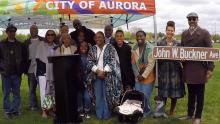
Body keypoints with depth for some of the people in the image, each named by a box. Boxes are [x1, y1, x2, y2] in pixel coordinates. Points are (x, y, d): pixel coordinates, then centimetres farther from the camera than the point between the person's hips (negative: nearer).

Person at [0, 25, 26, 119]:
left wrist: (21, 69, 1)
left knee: (16, 92, 5)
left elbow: (23, 58, 11)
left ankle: (15, 109, 15)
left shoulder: (20, 45, 11)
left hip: (17, 72, 2)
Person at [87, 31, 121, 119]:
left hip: (107, 75, -3)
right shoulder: (93, 49, 10)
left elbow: (113, 61, -8)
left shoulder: (110, 47, 1)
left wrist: (104, 71, -15)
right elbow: (89, 61, 4)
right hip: (96, 75, 3)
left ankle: (106, 115, 10)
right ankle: (99, 115, 15)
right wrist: (97, 70, -11)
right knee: (98, 96, 5)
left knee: (107, 95, -1)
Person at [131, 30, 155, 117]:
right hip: (138, 77, 4)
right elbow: (133, 63, 5)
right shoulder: (134, 48, 4)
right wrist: (137, 75, -4)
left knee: (145, 96, -2)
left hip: (148, 76, -4)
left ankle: (146, 111, 24)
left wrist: (144, 75, -16)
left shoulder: (150, 48, -11)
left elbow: (151, 63, -15)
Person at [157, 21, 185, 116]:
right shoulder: (160, 43, 4)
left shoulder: (178, 44, 6)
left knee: (175, 94, 6)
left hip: (175, 70, 1)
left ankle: (171, 112, 24)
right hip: (164, 70, -1)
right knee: (163, 94, 0)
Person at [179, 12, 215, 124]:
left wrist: (210, 68, -12)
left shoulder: (204, 33, -4)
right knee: (191, 93, 14)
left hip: (200, 69, -4)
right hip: (188, 69, 4)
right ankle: (190, 114, 26)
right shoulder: (184, 34, 10)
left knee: (199, 94, 7)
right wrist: (182, 63, -3)